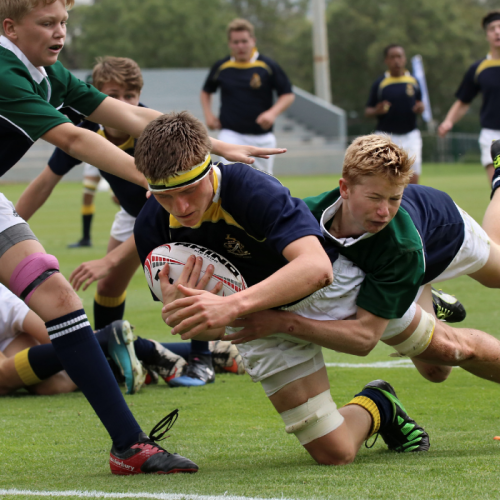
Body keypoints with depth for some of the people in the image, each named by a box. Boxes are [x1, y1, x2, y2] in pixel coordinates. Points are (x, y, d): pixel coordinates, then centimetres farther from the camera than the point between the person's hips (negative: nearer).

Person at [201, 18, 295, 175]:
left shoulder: (268, 66, -2)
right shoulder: (221, 67, 3)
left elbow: (288, 95, 1)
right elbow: (206, 92, 21)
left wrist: (273, 113, -16)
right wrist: (208, 115, 5)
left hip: (262, 136, 1)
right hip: (231, 134, -1)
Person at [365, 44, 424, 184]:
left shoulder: (413, 81, 6)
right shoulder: (380, 83, 0)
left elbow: (420, 103, 17)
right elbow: (367, 111, 4)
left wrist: (420, 108, -6)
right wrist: (377, 111, -18)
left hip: (410, 135, 1)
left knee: (413, 178, -8)